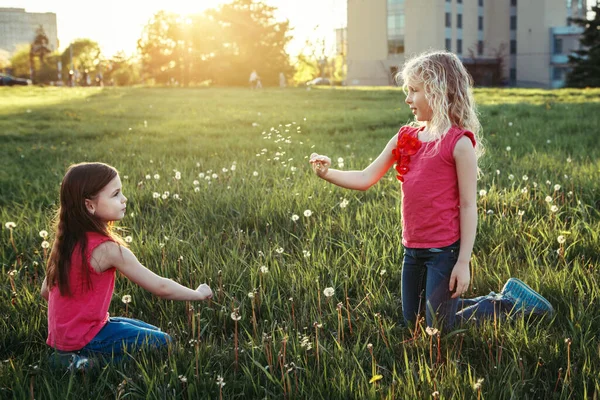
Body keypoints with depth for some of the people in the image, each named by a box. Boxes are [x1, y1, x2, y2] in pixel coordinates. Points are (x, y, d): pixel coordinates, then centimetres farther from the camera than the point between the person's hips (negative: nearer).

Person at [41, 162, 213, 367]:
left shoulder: (66, 240, 0)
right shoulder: (107, 249, -24)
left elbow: (46, 291, 8)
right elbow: (160, 287, -17)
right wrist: (199, 293, -2)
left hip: (65, 333, 8)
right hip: (84, 340, -8)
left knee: (154, 333, 19)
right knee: (163, 343, 0)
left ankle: (78, 357, 10)